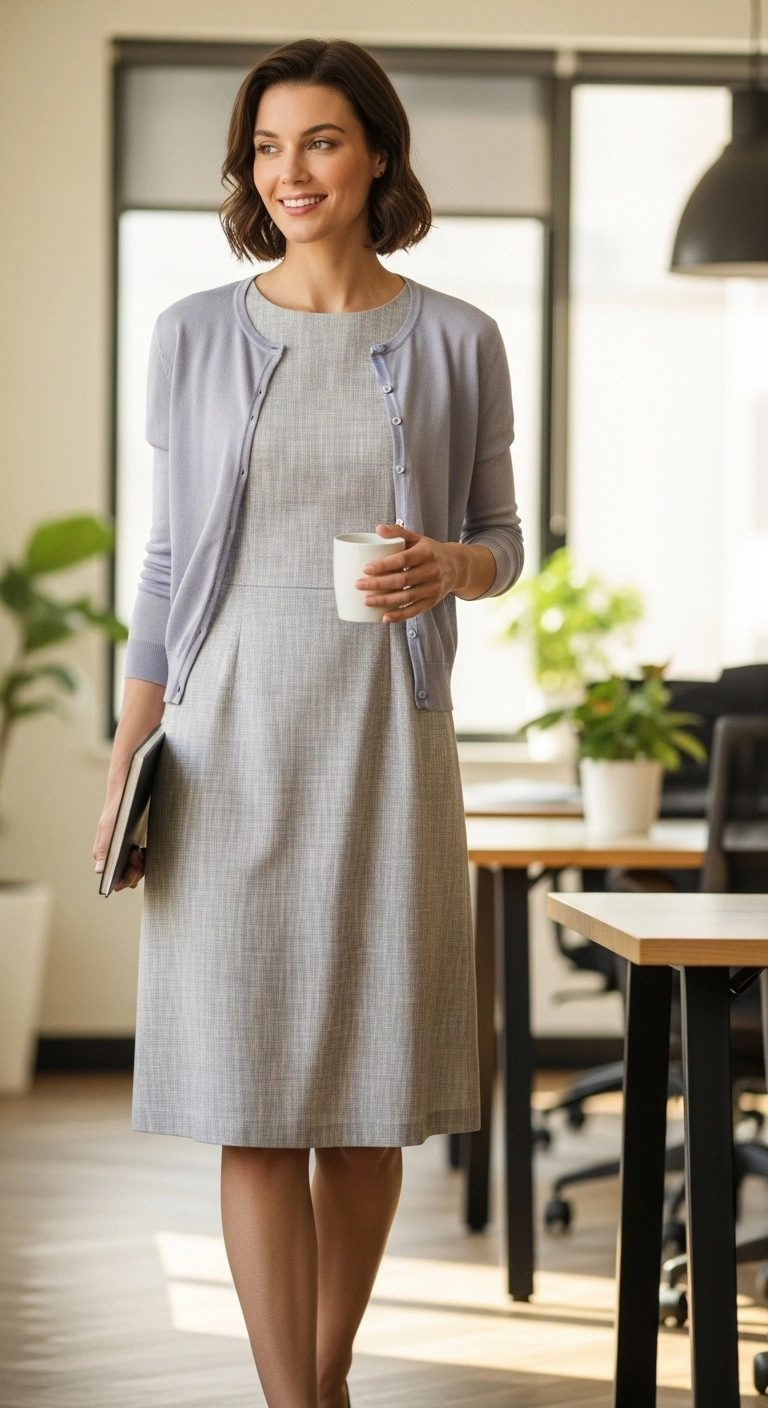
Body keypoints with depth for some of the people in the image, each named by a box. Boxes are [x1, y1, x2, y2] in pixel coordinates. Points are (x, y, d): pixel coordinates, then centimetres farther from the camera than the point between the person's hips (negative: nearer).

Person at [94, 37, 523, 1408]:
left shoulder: (455, 343, 4)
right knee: (253, 1099, -4)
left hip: (383, 741, 0)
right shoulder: (197, 334, 5)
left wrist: (450, 569, -13)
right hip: (228, 740, 0)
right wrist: (125, 757, 2)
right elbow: (168, 556, 8)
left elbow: (503, 539, 11)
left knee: (367, 1093, 5)